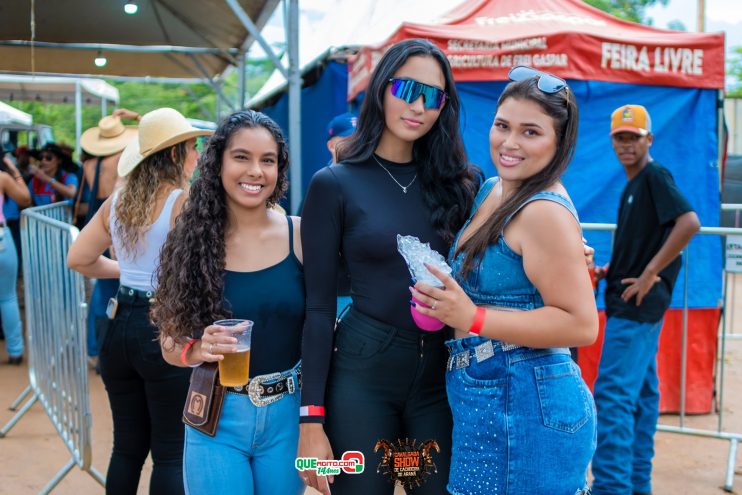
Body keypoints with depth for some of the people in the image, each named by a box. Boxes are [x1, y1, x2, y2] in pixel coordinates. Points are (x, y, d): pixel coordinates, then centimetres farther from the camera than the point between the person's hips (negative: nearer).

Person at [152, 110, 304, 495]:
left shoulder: (299, 236, -6)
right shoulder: (192, 241, -5)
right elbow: (170, 345, 1)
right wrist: (197, 351, -21)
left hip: (287, 415, 1)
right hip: (216, 418, 0)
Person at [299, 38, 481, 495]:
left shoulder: (458, 184, 5)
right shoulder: (335, 184, -5)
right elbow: (319, 307, -6)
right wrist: (312, 419, -9)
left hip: (444, 377, 3)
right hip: (362, 377, -3)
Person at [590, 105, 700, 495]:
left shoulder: (655, 176, -10)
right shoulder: (633, 184, 17)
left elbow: (689, 223, -24)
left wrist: (649, 274, -22)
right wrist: (610, 270, 10)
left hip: (638, 305, -10)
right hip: (635, 304, 10)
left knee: (613, 394, -11)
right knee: (642, 393, 14)